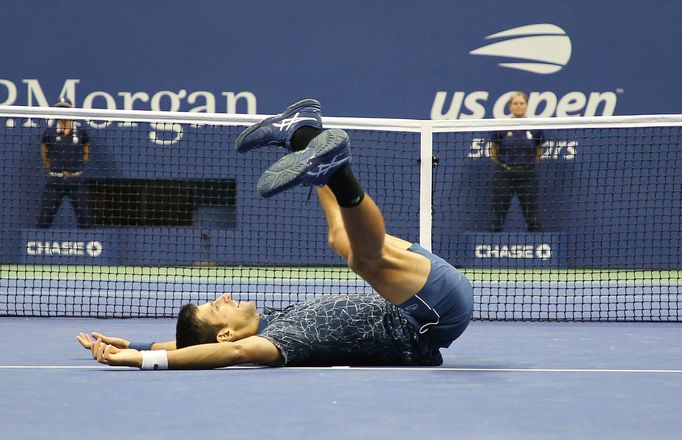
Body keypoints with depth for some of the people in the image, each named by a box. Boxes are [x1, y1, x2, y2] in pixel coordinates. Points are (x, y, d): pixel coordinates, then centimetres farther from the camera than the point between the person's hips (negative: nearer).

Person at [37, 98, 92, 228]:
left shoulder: (81, 132, 2)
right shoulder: (50, 133, 0)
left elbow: (86, 154, 15)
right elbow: (44, 155, 12)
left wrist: (79, 167, 9)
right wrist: (51, 169, 8)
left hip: (76, 180, 0)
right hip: (55, 182, 0)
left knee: (84, 217, -1)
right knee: (45, 218, -2)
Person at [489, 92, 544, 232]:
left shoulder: (534, 127, -1)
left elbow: (538, 153, 14)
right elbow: (493, 152, 10)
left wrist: (528, 166, 11)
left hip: (527, 176, 0)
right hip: (504, 175, 0)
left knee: (532, 216, 1)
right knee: (497, 216, 1)